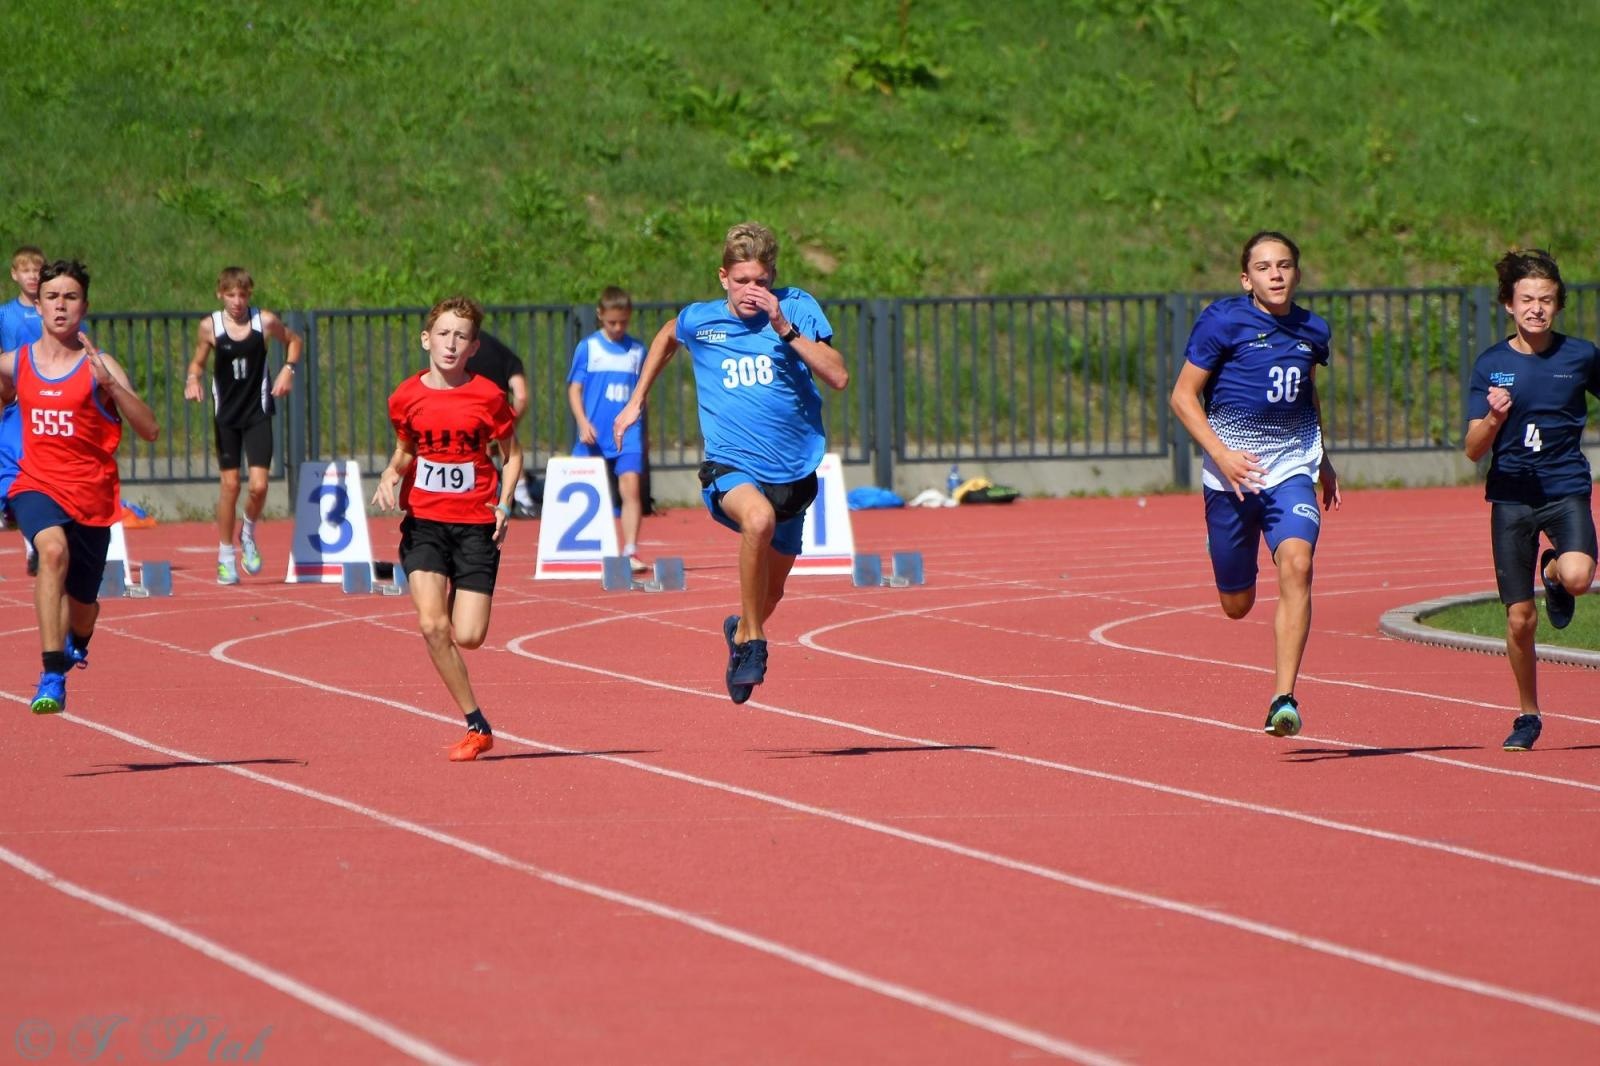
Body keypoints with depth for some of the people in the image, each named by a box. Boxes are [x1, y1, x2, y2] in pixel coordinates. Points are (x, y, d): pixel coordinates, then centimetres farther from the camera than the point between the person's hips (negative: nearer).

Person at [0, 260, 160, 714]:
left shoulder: (99, 367, -10)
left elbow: (150, 430, -18)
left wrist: (109, 383, -29)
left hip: (91, 496, 0)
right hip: (37, 487, 0)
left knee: (82, 601, 16)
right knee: (53, 550, -34)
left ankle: (77, 643, 56)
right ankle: (53, 677, -37)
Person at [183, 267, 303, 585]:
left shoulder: (265, 321, -5)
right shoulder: (210, 326, -5)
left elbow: (293, 340, 13)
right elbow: (197, 362, 8)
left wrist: (288, 369, -3)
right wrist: (193, 380, -13)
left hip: (258, 412, 0)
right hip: (226, 414, 0)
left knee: (259, 485, -9)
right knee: (230, 484, 0)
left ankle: (248, 536, 21)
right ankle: (226, 556, 14)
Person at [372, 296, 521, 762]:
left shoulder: (488, 396, -4)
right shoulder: (406, 397, 1)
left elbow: (513, 454, 8)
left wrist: (504, 504, -7)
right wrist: (390, 476, -4)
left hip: (476, 524, -1)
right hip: (424, 521, 1)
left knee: (468, 636, -9)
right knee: (432, 626, -16)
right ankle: (477, 726, -5)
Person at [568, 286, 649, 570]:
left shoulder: (637, 350, 9)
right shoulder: (587, 347, 2)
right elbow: (574, 389, 2)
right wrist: (583, 423, -10)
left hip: (627, 433, 1)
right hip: (594, 436, -1)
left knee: (631, 486, -13)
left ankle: (630, 552, -15)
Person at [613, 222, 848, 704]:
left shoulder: (798, 308, -5)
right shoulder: (698, 321, 0)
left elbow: (839, 377, -15)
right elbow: (666, 337, 25)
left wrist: (785, 327, -21)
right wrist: (636, 401, 26)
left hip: (793, 475, 2)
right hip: (731, 469, -2)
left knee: (770, 592, 19)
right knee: (759, 518, -38)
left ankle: (742, 630, 56)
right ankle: (753, 643, -22)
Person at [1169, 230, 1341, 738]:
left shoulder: (1312, 330, 9)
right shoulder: (1223, 321, -6)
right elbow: (1183, 396, -4)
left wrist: (1325, 463, 28)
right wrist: (1222, 455, -15)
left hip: (1292, 467, 2)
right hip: (1234, 469, -2)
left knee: (1296, 563, -24)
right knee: (1237, 605, 6)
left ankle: (1284, 700, -25)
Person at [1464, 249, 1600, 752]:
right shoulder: (1491, 365, -1)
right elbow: (1474, 450, -4)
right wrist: (1494, 419, -25)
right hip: (1512, 494, 1)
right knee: (1520, 618, 1)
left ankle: (1553, 572, 10)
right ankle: (1527, 716, 22)